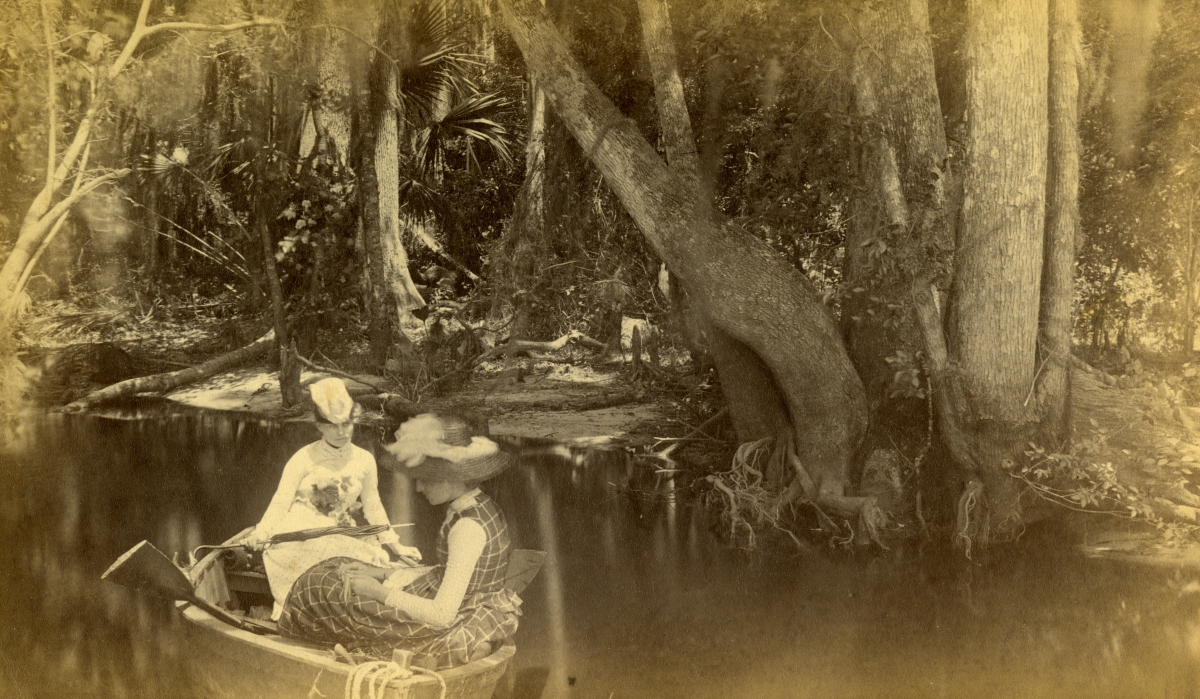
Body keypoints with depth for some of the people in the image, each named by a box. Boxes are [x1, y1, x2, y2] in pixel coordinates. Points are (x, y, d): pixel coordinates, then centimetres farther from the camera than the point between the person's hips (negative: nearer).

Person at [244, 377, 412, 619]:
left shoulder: (364, 461, 10)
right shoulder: (304, 459, 0)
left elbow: (373, 507, 18)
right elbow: (281, 501, -4)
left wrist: (396, 546, 17)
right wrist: (261, 533, -21)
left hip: (338, 539, 4)